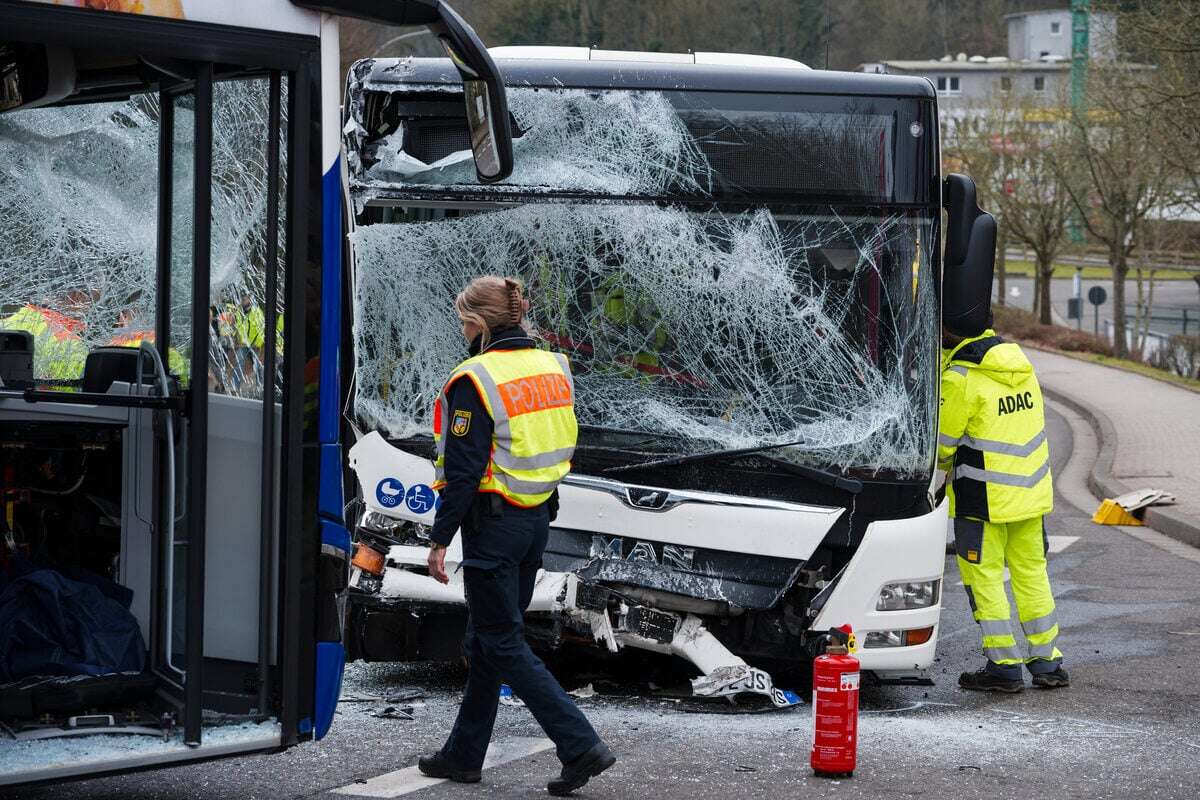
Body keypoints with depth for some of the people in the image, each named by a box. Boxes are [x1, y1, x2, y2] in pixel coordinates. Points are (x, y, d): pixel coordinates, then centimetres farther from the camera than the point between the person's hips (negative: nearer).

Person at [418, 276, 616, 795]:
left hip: (493, 522, -8)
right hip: (537, 519, 8)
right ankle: (464, 754, 25)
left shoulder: (475, 380, -16)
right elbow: (560, 447, 11)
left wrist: (440, 539, -13)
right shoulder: (553, 368, 7)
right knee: (486, 639, 17)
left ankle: (582, 747, -10)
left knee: (503, 645, -2)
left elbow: (464, 470, -18)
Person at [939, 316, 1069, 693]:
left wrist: (944, 468, 11)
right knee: (1031, 573, 14)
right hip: (1032, 491, 7)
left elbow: (942, 442, -10)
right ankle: (1048, 663, 18)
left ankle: (1004, 667, 3)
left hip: (984, 497, -7)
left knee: (984, 577, 3)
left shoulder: (960, 378, -17)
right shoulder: (1016, 360, 4)